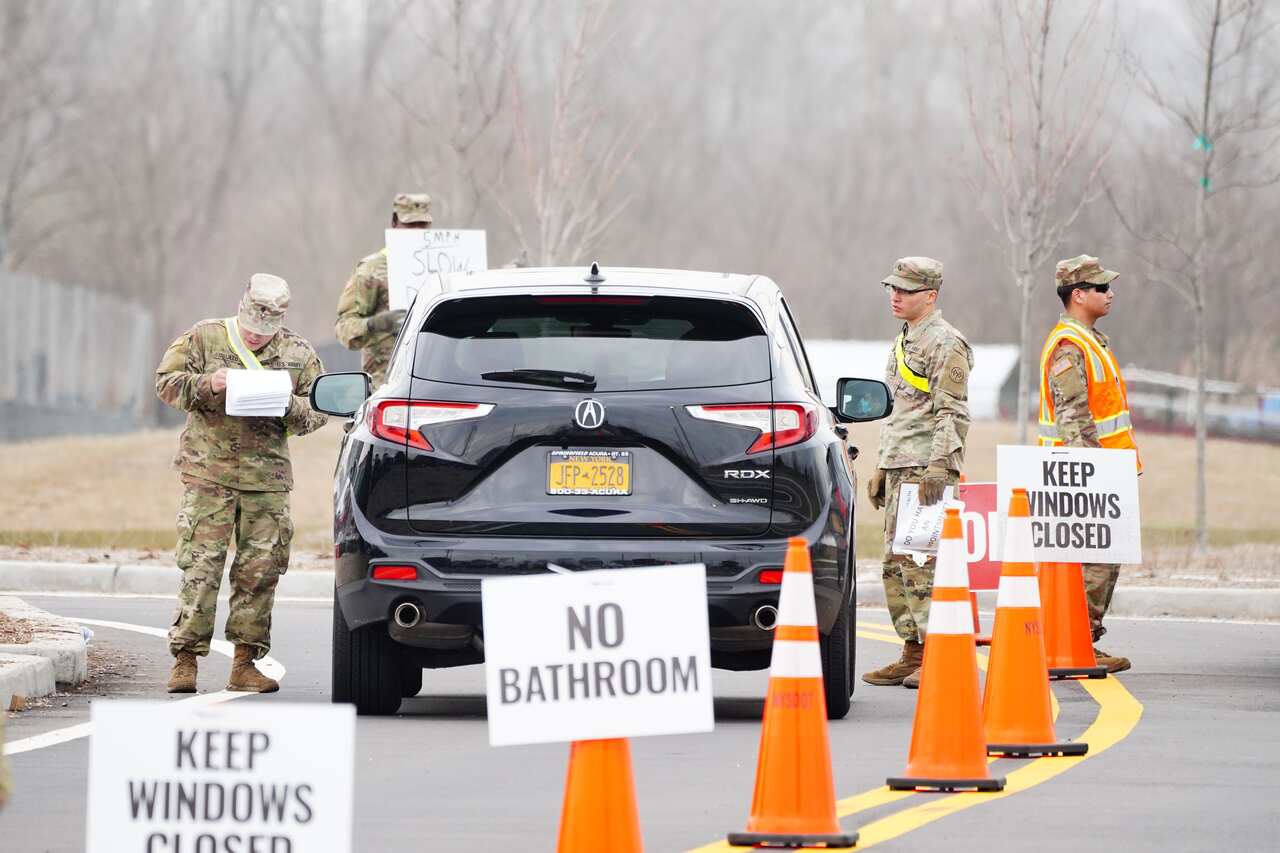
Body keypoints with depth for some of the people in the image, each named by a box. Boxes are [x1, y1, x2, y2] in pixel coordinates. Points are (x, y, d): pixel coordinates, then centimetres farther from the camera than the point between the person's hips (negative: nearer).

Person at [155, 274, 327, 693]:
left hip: (267, 478, 3)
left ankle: (245, 664, 10)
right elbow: (166, 382, 3)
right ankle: (185, 659, -4)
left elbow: (319, 410, 9)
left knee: (260, 571, 2)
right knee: (200, 566, -7)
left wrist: (289, 405, -11)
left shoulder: (298, 354, 9)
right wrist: (205, 385, -15)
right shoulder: (204, 337, 4)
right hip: (208, 473, -3)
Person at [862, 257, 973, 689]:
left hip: (928, 470, -10)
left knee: (924, 560, -13)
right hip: (899, 470, 10)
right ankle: (912, 653, 13)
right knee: (897, 563, 9)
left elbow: (953, 414, -14)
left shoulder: (945, 344, -9)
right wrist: (882, 467, 23)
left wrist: (938, 467, -21)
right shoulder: (903, 342, 21)